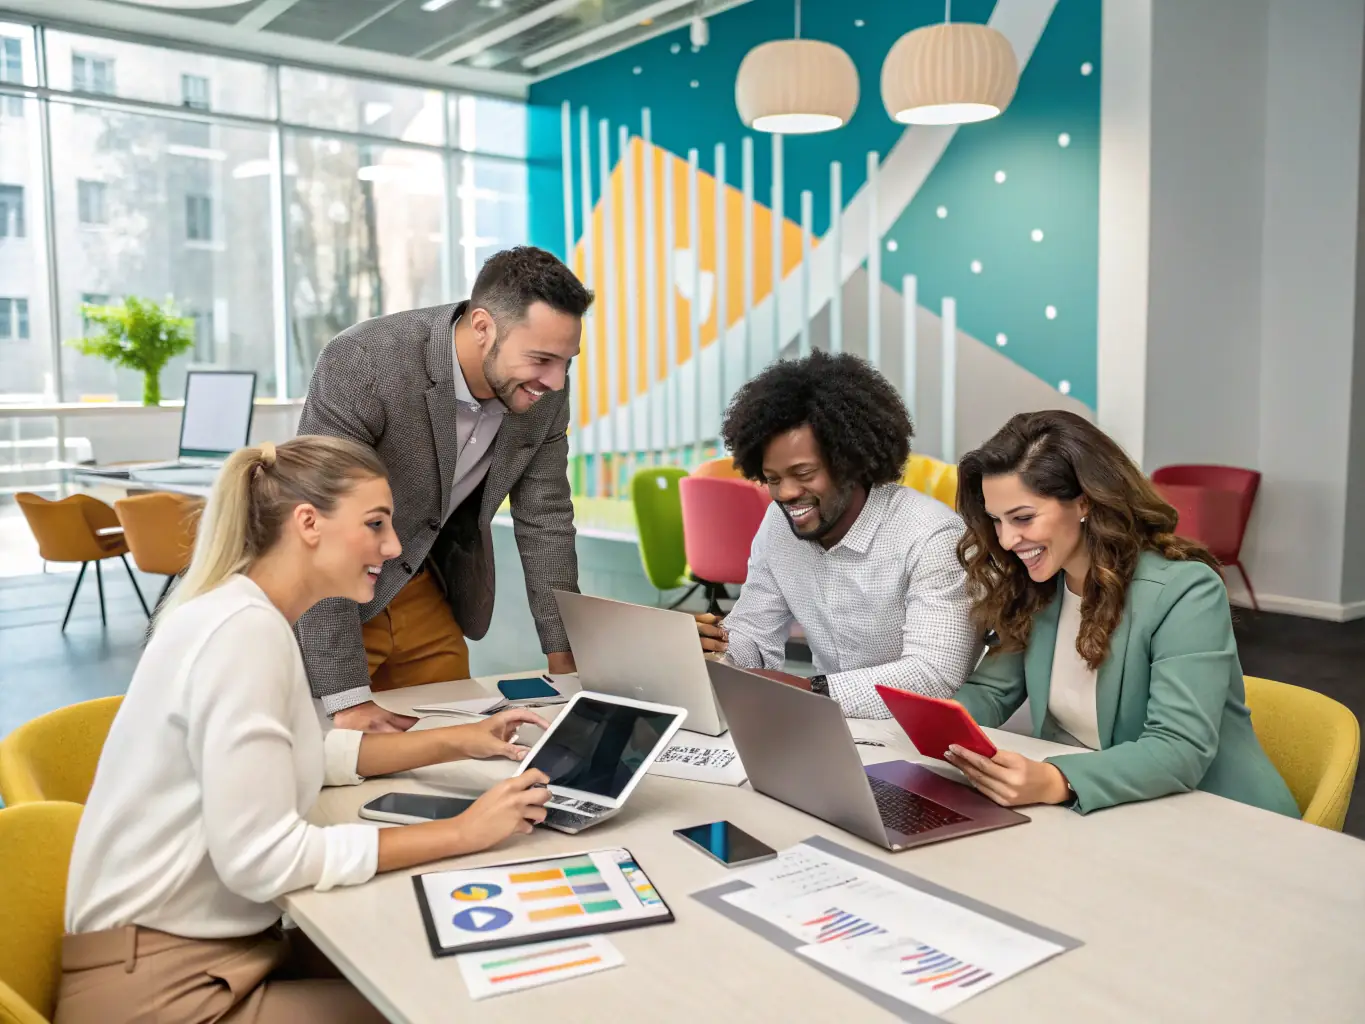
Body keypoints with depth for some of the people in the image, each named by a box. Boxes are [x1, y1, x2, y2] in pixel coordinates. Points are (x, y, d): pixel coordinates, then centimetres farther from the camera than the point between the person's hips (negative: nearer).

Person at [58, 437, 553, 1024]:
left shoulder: (253, 614, 6)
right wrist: (462, 833, -22)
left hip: (214, 943, 9)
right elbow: (261, 859, -26)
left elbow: (310, 754, 17)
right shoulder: (245, 629, -24)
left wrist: (456, 743, 7)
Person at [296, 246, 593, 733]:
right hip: (317, 602, -5)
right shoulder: (359, 366, -31)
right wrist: (347, 698, -33)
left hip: (423, 593, 5)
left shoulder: (543, 389, -13)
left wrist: (564, 654, -3)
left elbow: (544, 518, -3)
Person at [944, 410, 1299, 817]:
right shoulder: (1034, 589, 1)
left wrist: (1055, 783, -42)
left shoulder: (1185, 591, -19)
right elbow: (991, 691, 5)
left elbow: (1181, 750, -27)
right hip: (1086, 815, 6)